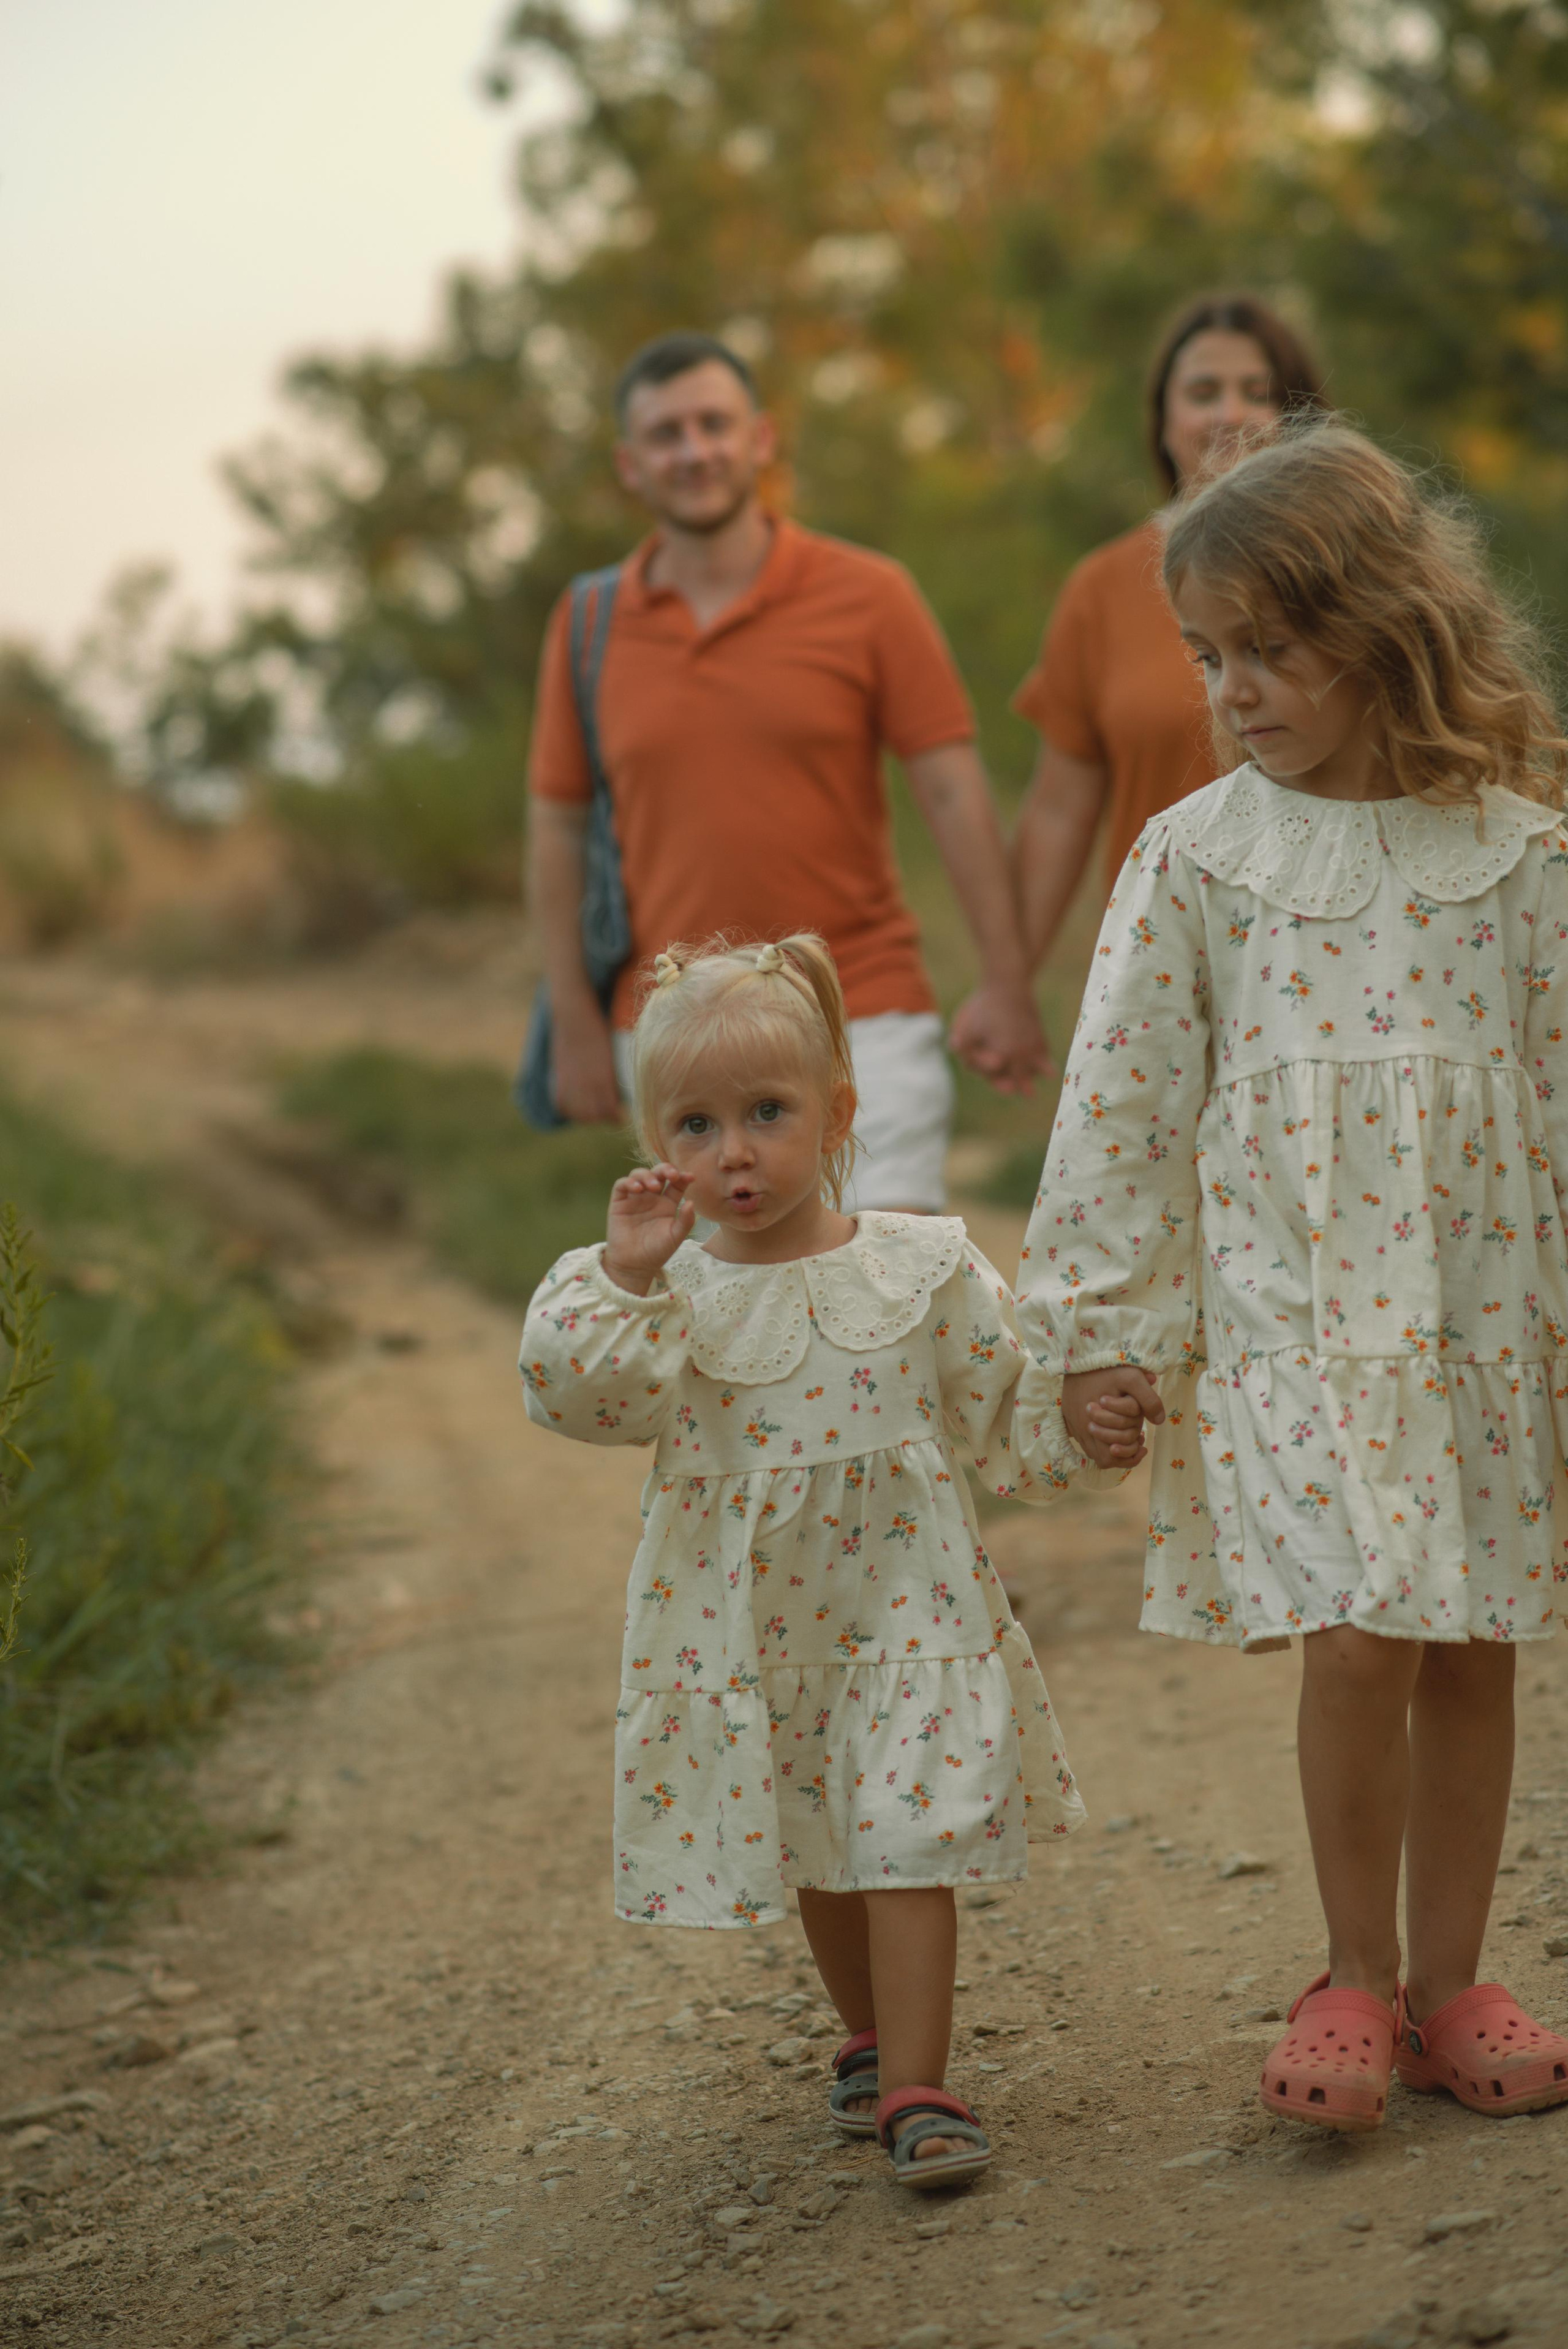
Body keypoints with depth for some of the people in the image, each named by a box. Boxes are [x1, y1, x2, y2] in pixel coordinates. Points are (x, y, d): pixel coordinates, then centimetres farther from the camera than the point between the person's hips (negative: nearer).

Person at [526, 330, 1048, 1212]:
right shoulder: (590, 625, 4)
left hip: (861, 1027, -2)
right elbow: (560, 824, 8)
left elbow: (955, 792, -3)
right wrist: (576, 1021, 4)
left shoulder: (869, 595, -2)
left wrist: (1007, 984, -8)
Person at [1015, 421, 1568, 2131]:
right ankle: (1356, 1975, 8)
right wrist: (1095, 1332, 1)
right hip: (1285, 1304, -1)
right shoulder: (1197, 857, -1)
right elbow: (1121, 1104, 2)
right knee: (1353, 1638, -11)